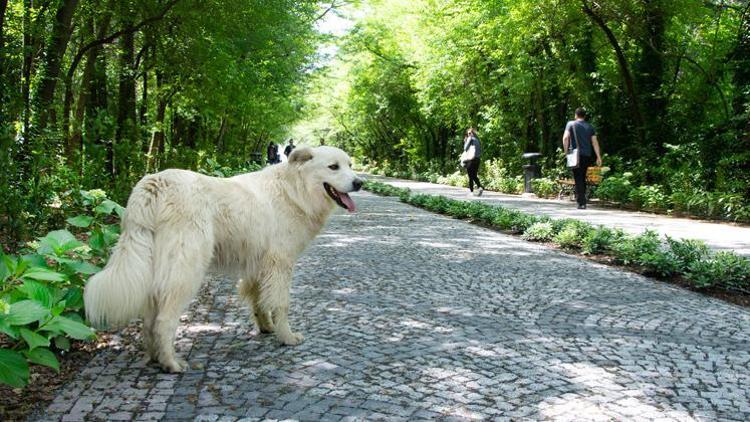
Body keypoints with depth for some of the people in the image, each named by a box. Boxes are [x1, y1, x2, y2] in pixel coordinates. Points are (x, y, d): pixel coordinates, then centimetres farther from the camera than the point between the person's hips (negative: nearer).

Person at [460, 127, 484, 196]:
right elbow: (480, 150, 16)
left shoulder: (470, 138, -3)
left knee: (471, 176, -1)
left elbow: (465, 148, -3)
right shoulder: (477, 139, 16)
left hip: (471, 159, -6)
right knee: (474, 176, 12)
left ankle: (471, 191, -1)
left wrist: (465, 142, 12)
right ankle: (480, 187, -7)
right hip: (477, 159, 6)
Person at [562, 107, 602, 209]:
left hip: (576, 155, -3)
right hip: (587, 155, 3)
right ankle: (581, 199, 18)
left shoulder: (571, 124, 3)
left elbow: (565, 138, -11)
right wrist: (598, 156, 6)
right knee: (583, 178, 15)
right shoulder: (590, 126, 12)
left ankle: (581, 203, -10)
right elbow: (595, 142, 7)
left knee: (578, 179, -4)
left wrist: (566, 151, -3)